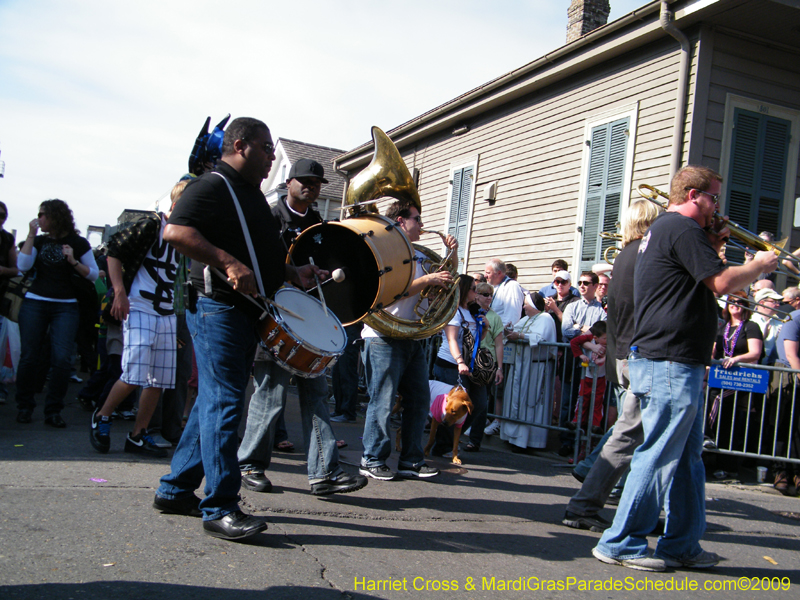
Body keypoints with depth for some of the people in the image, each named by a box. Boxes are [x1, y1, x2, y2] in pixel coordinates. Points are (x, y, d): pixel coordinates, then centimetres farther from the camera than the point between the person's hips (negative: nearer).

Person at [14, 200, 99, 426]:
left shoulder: (79, 243, 2)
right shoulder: (39, 241, 11)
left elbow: (94, 274, 1)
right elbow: (23, 265, -4)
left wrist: (74, 262, -14)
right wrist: (31, 235, -5)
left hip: (66, 307, -2)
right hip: (35, 303, 3)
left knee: (62, 359, -11)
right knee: (29, 356, 1)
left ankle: (53, 410, -1)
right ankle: (24, 406, 15)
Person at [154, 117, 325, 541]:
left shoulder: (252, 194, 22)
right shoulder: (212, 186, -8)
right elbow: (175, 232, -23)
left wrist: (292, 274, 15)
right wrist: (229, 264, -29)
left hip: (249, 311, 10)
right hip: (218, 307, -10)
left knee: (215, 401, 13)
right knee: (223, 402, -10)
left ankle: (175, 490, 23)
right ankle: (220, 508, -5)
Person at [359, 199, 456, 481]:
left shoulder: (417, 255, 19)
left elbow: (447, 278, 29)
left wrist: (451, 252, 13)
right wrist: (427, 279, -17)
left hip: (412, 338, 9)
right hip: (385, 338, -8)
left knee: (419, 400, 8)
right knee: (382, 402, -3)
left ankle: (411, 460, 16)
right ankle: (372, 460, 8)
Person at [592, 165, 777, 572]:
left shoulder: (663, 230, 22)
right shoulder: (682, 228, -10)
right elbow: (722, 283, -16)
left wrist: (710, 247, 14)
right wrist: (760, 265, 1)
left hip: (675, 364, 11)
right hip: (669, 363, -11)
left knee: (686, 457, 14)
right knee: (659, 457, -6)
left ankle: (682, 544, 22)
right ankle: (621, 543, 2)